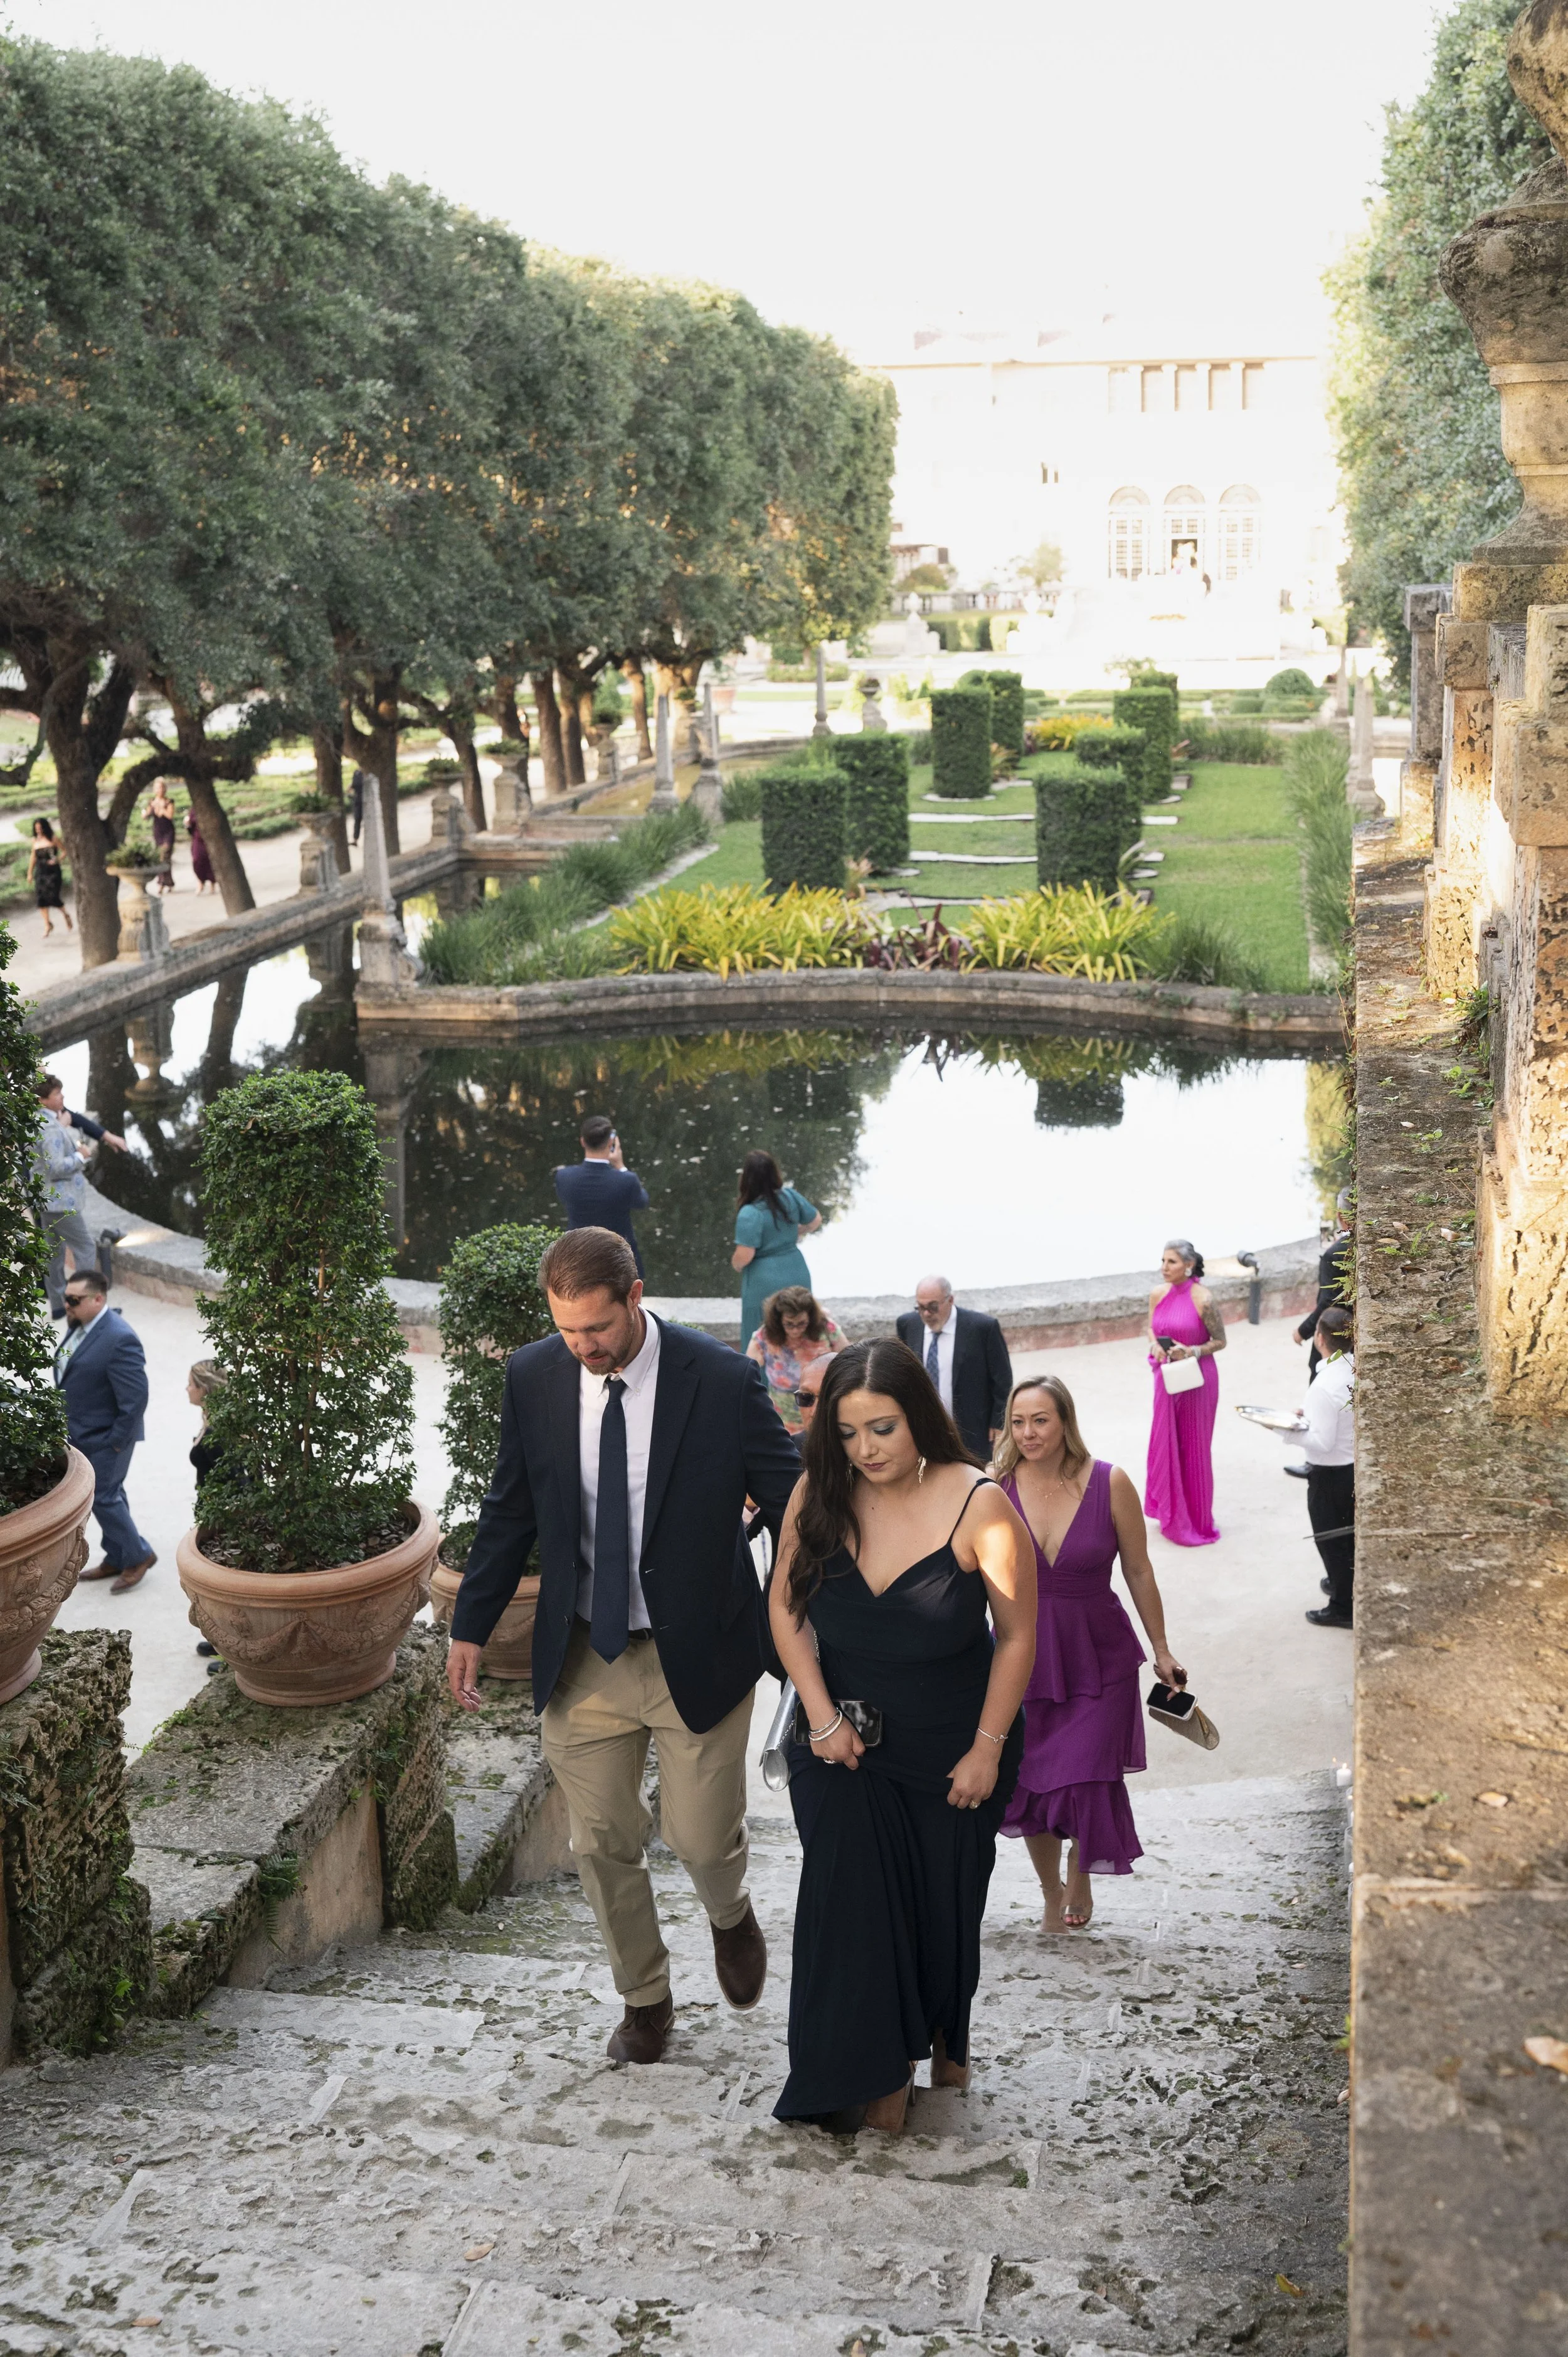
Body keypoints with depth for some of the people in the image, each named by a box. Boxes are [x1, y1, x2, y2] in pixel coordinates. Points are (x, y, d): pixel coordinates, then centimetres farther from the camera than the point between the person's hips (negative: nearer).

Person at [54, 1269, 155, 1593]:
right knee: (109, 1495, 19)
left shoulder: (119, 1339, -27)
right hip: (80, 1433, 9)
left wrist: (116, 1442, -19)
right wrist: (65, 1423, 13)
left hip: (105, 1438, -9)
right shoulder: (78, 1325, 1)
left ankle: (138, 1556, 19)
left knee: (102, 1498, 0)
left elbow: (135, 1398, -25)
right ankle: (117, 1559, 33)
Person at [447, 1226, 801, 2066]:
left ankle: (730, 1917, 43)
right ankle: (644, 1998, 37)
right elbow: (509, 1511, 7)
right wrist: (471, 1626, 9)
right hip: (581, 1657, 3)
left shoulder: (722, 1380, -16)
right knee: (602, 1845, 12)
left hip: (696, 1655, -3)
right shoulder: (532, 1378, -7)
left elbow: (792, 1505, -7)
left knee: (701, 1837, 5)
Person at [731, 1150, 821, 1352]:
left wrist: (734, 1264, -1)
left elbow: (744, 1256, -23)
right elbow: (816, 1220, 12)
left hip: (765, 1284, -6)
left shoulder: (750, 1214, -23)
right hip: (797, 1276, 6)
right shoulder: (791, 1197, -4)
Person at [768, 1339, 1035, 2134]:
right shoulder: (820, 1494, -12)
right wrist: (822, 1714, -8)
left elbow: (1017, 1635, -11)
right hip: (845, 1745, 2)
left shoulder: (979, 1507, -20)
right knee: (850, 1901, -7)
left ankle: (941, 2039, 40)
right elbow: (785, 1605, -1)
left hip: (951, 1749, -1)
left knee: (944, 1904, 13)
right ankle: (874, 2076, 9)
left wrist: (988, 1748, -9)